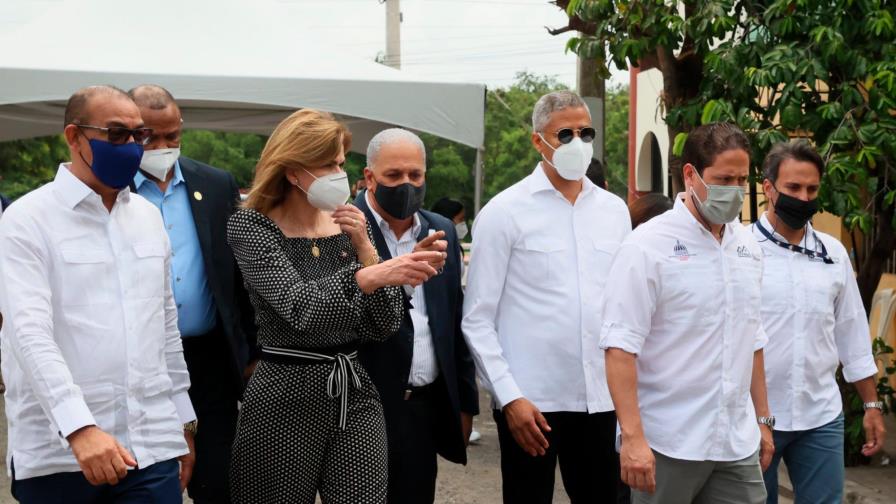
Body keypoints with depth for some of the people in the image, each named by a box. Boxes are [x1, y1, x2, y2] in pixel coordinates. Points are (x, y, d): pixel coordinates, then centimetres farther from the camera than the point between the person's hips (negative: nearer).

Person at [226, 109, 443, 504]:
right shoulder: (251, 225, -5)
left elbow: (385, 326, 4)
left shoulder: (350, 224, 8)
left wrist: (363, 247, -7)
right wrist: (372, 274, -36)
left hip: (355, 396, 4)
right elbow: (298, 306, -21)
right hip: (285, 399, -4)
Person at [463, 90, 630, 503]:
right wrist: (509, 397, -11)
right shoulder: (504, 212, -4)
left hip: (602, 399, 4)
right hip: (529, 403, -4)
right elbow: (477, 320, -5)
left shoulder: (614, 210, 9)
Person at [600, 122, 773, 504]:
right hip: (667, 445, -6)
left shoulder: (746, 245, 10)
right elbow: (621, 346, -15)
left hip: (738, 444, 6)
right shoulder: (648, 246, -11)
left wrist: (763, 419, 18)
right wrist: (632, 437, -21)